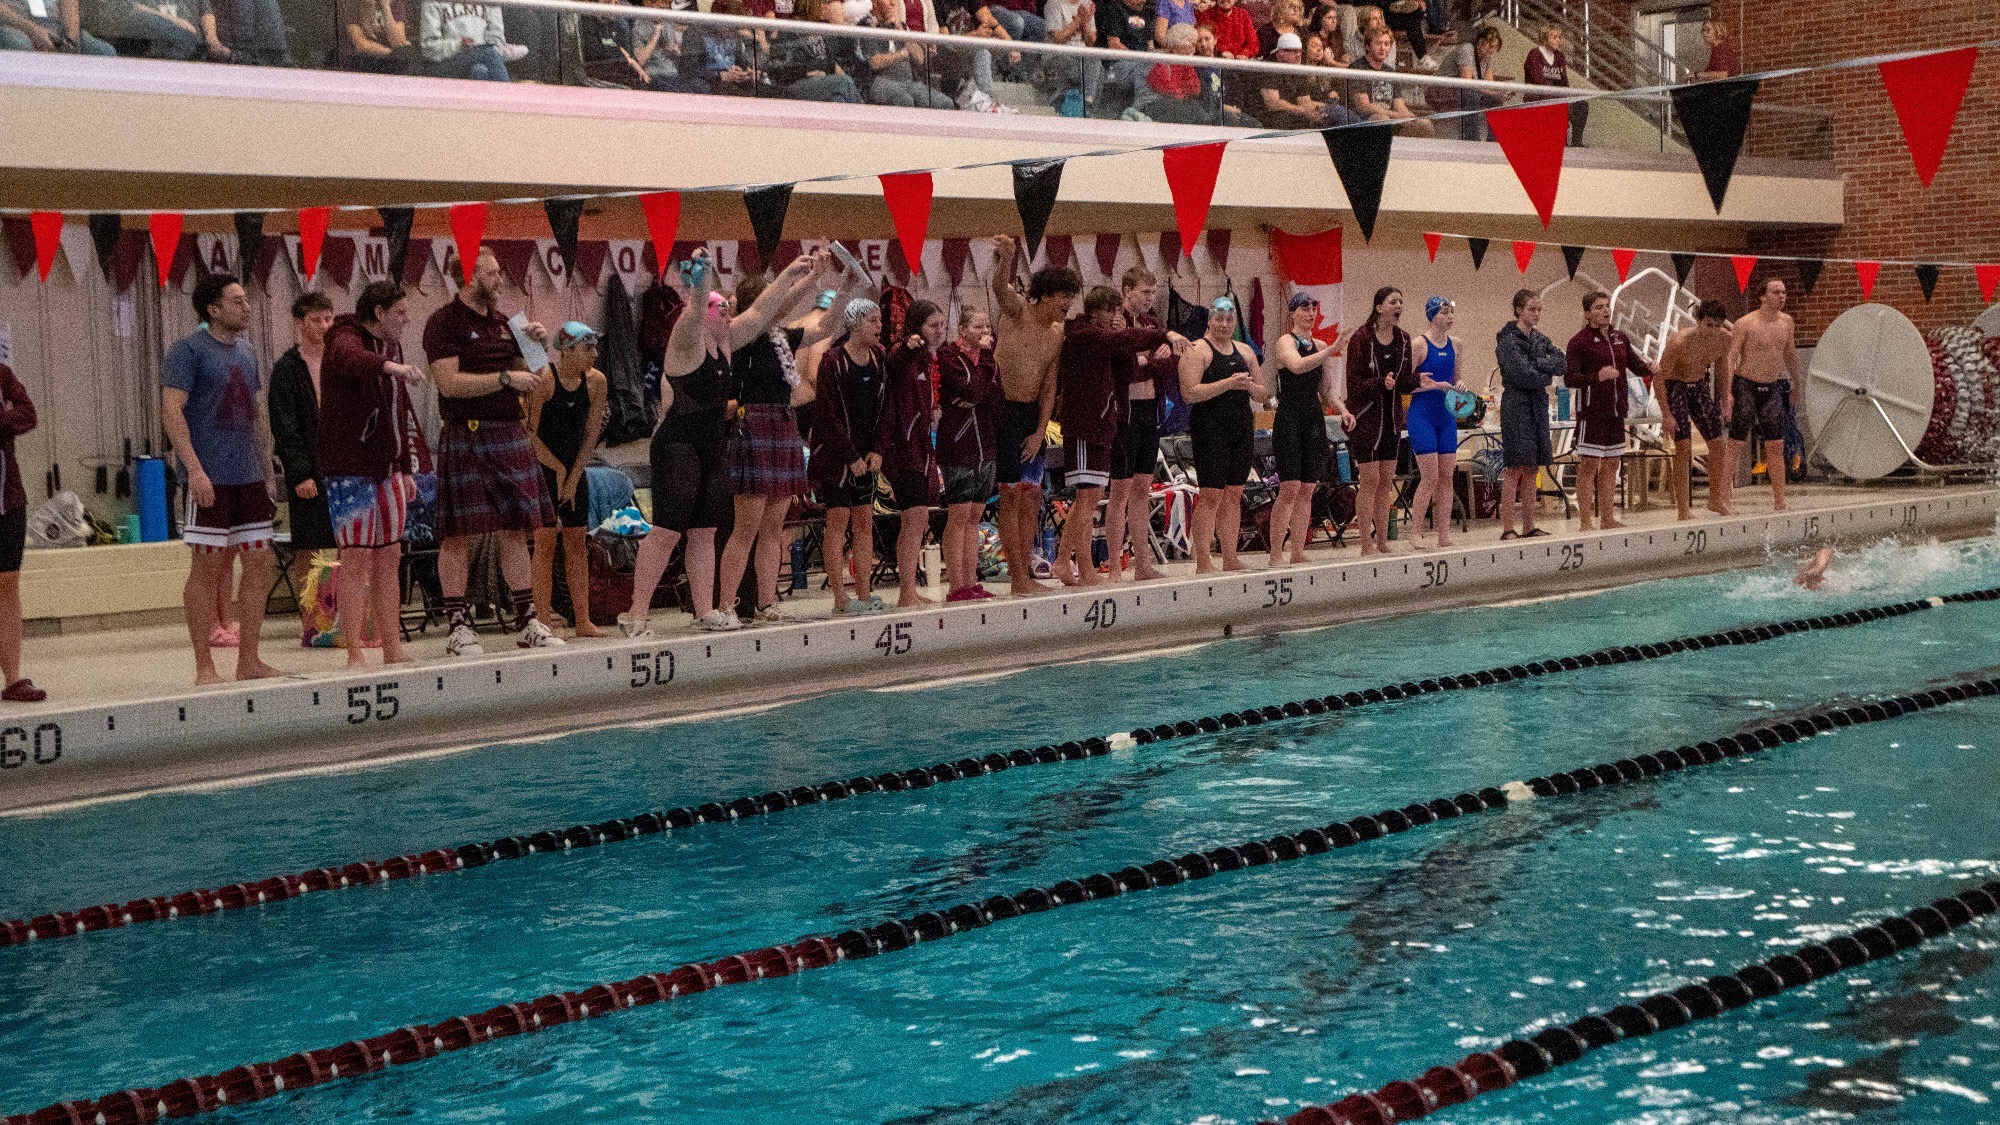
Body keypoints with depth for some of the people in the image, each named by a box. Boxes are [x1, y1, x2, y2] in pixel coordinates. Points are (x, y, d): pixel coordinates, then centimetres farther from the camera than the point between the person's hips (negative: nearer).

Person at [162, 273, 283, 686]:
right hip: (210, 479, -7)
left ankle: (248, 660, 13)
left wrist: (267, 472, 18)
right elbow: (171, 410, -14)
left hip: (250, 479, 7)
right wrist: (194, 469, -22)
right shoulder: (189, 349, -6)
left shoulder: (247, 351, 16)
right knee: (207, 567, -2)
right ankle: (204, 666, 4)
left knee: (259, 565, 5)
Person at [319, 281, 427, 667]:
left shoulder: (391, 347, 18)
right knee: (356, 559, -9)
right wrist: (390, 366, -52)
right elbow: (346, 357, -34)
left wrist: (406, 468, 20)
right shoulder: (347, 337, -7)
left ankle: (393, 650, 13)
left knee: (389, 557, 8)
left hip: (387, 468, 8)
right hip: (350, 468, -8)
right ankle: (354, 655, -7)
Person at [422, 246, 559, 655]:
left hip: (510, 435, 7)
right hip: (466, 434, -7)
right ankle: (458, 625, 2)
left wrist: (535, 346, 6)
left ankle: (527, 621, 12)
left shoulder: (502, 322, 18)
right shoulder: (444, 322, -4)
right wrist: (505, 378, -14)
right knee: (458, 533, -3)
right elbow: (450, 382, -15)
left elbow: (526, 382, 23)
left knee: (517, 529, 7)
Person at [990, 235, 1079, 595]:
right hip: (1005, 411, -7)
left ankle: (1024, 575, 14)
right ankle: (1019, 578, -3)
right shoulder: (1017, 311, -6)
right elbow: (1000, 289, -29)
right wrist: (1004, 261, -50)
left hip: (1033, 415, 7)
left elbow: (1049, 388, 11)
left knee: (1031, 498, 8)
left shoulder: (1057, 336, 12)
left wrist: (1039, 432, 1)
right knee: (1012, 496, -5)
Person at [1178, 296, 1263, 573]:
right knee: (1211, 494, -10)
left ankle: (1231, 559, 12)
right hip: (1210, 428, -6)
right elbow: (1190, 392, -15)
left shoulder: (1245, 351, 17)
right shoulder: (1196, 351, -3)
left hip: (1242, 427, 6)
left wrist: (1250, 386, -3)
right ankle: (1203, 562, -7)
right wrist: (1228, 383, -19)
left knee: (1234, 494, 7)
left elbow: (1263, 394, 19)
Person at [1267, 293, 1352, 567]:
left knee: (1307, 489, 5)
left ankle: (1298, 553, 9)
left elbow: (1327, 389, 19)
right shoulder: (1286, 341, -3)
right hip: (1289, 418, -6)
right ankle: (1276, 554, -7)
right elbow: (1297, 365, -25)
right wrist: (1331, 351, -30)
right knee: (1290, 488, -12)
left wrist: (1342, 410, 2)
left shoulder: (1320, 347, 15)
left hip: (1314, 419, 6)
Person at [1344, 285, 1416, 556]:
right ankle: (1366, 546, -1)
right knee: (1370, 480, -6)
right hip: (1366, 416, -6)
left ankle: (1382, 542, 15)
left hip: (1391, 416, 6)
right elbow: (1354, 382, -13)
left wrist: (1417, 379, -12)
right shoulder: (1361, 338, -11)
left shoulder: (1403, 339, 7)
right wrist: (1381, 383, -27)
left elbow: (1405, 382, 9)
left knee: (1386, 481, 8)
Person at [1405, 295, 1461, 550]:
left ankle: (1444, 535, 9)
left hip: (1446, 416, 6)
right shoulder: (1419, 343, -9)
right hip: (1422, 415, -6)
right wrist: (1435, 385, -19)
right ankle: (1415, 533, 0)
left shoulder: (1454, 343, 10)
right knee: (1430, 477, -9)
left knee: (1446, 476, 4)